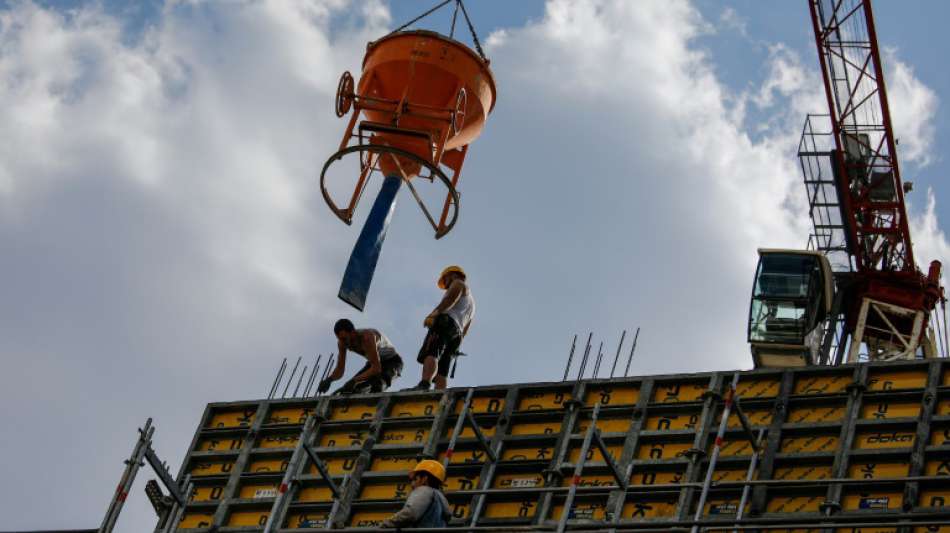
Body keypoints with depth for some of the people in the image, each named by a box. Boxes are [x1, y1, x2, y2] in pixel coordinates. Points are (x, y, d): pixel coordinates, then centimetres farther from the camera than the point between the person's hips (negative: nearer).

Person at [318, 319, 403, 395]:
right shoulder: (342, 342, -15)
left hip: (392, 361, -7)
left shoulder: (367, 337, -37)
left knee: (376, 386, -38)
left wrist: (354, 381, -48)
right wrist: (329, 379, -29)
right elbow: (339, 370, -7)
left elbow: (376, 368, -40)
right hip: (373, 364, 7)